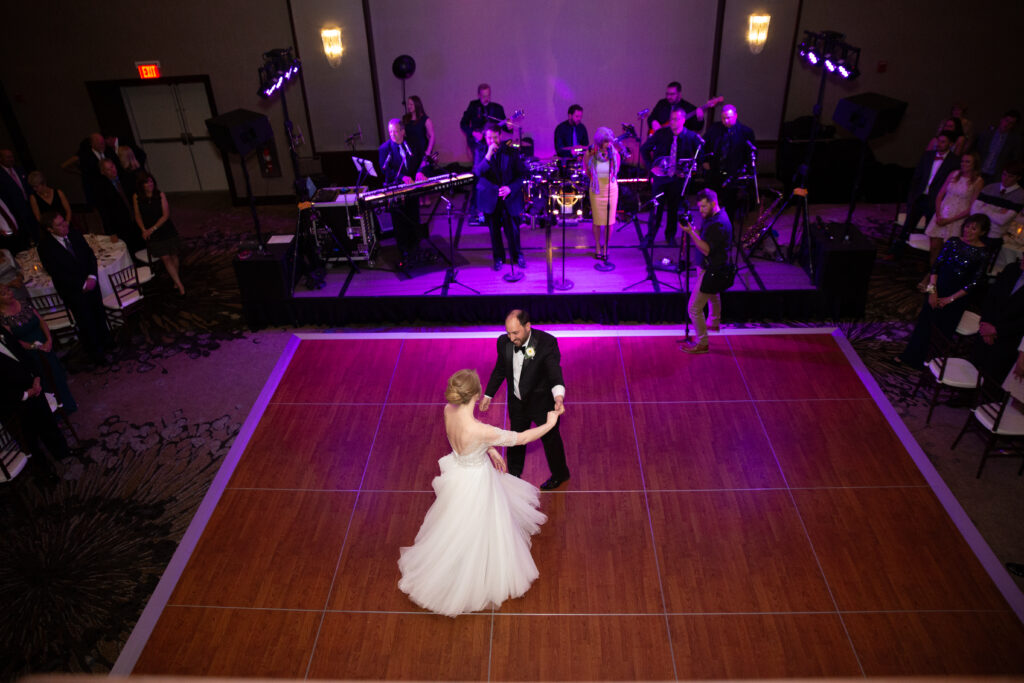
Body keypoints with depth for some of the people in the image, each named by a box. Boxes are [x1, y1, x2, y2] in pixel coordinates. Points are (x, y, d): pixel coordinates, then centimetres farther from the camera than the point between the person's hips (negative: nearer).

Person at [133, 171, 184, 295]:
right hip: (152, 236, 0)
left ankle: (176, 280, 32)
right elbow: (137, 216, 4)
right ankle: (180, 286, -2)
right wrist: (144, 230, -10)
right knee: (165, 258, -4)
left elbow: (166, 215, -10)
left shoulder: (160, 195, -8)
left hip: (166, 231, 0)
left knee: (173, 256, 8)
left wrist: (152, 229, -14)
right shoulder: (136, 197, -4)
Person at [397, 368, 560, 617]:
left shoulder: (449, 410, -20)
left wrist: (490, 450, 12)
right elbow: (521, 438, -26)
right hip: (475, 484, -7)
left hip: (461, 472, 7)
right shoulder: (481, 430, -41)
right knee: (472, 535, 19)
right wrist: (549, 424, -10)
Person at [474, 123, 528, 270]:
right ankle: (498, 257, 28)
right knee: (494, 229, 9)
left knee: (512, 228, 4)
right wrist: (488, 156, -28)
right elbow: (477, 172, -16)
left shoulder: (511, 152, -3)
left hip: (510, 197, -1)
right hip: (490, 198, 1)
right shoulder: (480, 151, -2)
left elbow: (521, 173, 0)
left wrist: (510, 188, -15)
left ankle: (517, 255, 28)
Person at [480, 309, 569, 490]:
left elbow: (555, 372, -38)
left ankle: (560, 474, 47)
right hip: (517, 402, 4)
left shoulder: (546, 342, -28)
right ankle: (513, 475, 51)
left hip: (542, 402, -4)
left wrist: (559, 396, -57)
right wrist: (488, 395, 10)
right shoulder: (504, 342, -14)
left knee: (550, 439, 18)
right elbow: (499, 370, 3)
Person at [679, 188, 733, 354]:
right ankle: (714, 322, 60)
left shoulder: (718, 224, -29)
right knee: (713, 295, 34)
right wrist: (692, 228, -1)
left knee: (694, 308, -9)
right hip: (713, 267, 11)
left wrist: (691, 232, -36)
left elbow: (706, 249, -33)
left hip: (711, 271, -11)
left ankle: (702, 343, 0)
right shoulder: (715, 216, 3)